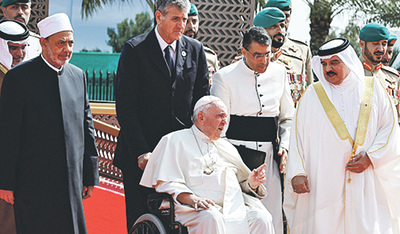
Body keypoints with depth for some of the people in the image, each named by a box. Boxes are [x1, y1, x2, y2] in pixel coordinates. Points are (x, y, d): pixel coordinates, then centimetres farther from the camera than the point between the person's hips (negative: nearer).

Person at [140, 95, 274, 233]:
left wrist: (251, 184, 4)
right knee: (211, 219, -39)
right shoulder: (175, 141, 13)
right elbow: (166, 183, -2)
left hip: (234, 206, 5)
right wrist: (192, 199, -20)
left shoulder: (227, 147, 32)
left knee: (262, 219, -26)